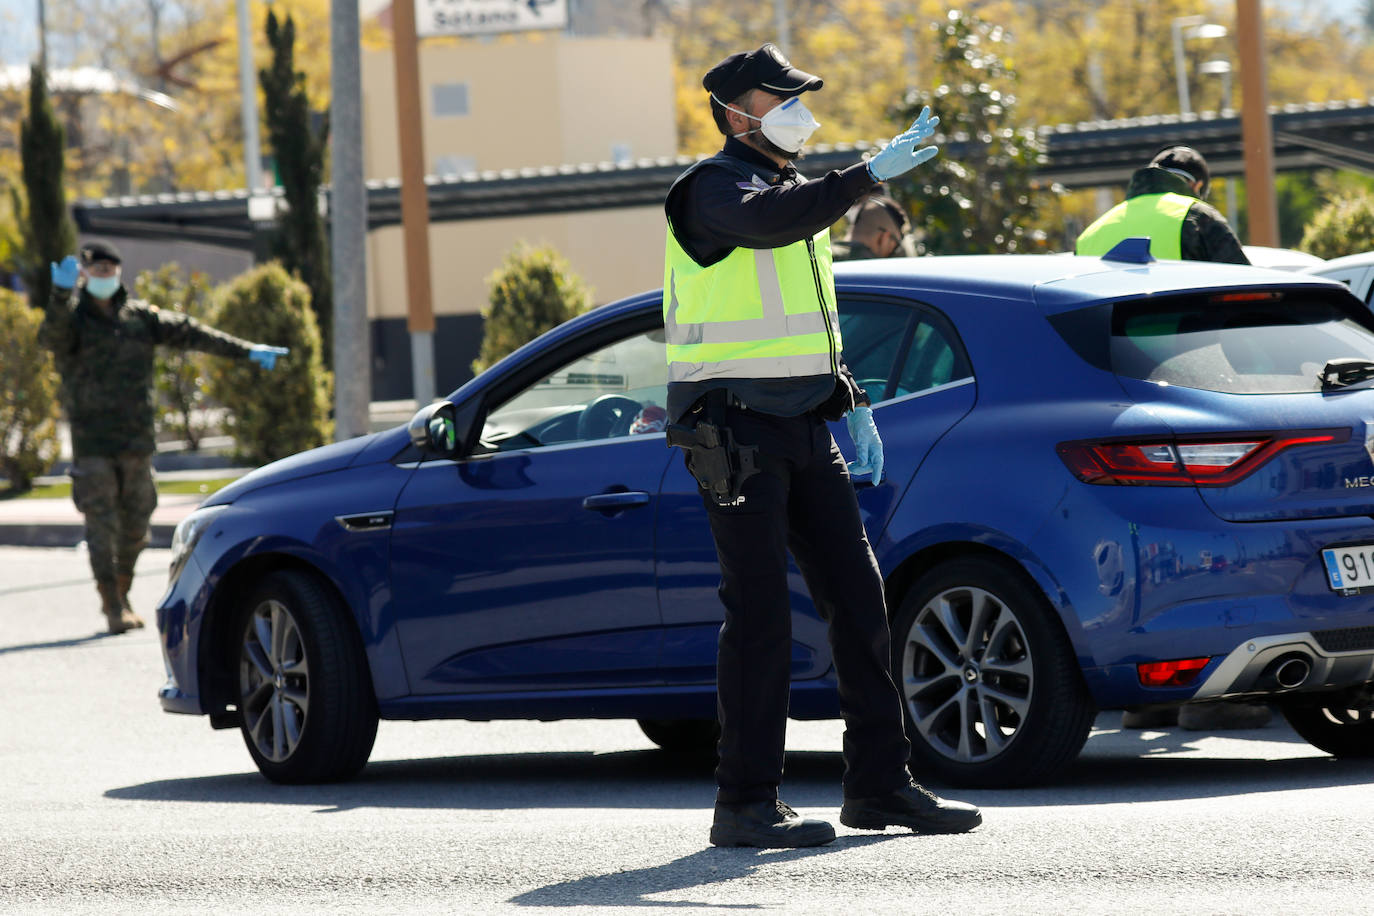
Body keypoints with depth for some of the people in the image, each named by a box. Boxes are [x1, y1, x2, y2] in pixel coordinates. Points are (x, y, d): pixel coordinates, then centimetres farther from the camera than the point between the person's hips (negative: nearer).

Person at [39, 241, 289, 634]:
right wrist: (62, 294, -45)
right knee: (102, 524, -8)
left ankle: (119, 596, 29)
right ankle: (114, 608, -4)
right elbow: (53, 333, -26)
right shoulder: (74, 319, -3)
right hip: (91, 443, -4)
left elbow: (189, 333, 10)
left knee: (135, 526, 10)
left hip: (136, 440, 4)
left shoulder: (139, 317, 10)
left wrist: (246, 351, 8)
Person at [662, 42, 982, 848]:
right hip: (734, 428, -9)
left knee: (858, 596, 5)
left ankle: (880, 783, 11)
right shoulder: (716, 186, -8)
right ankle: (746, 804, -6)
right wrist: (871, 174, -38)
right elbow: (767, 222, -33)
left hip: (803, 427, 9)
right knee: (760, 614, -10)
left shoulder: (797, 191, 20)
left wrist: (852, 400, 18)